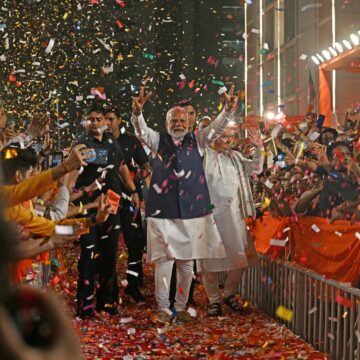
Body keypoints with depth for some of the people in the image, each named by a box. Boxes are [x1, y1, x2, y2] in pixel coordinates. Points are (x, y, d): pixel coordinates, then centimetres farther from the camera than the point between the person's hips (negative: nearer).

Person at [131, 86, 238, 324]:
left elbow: (217, 127, -2)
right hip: (163, 212, -2)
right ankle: (163, 309, 8)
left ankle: (181, 308, 22)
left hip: (193, 211, 2)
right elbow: (141, 129, -10)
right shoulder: (158, 140, 6)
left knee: (187, 263, 9)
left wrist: (229, 109, -21)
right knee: (164, 262, -3)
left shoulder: (197, 141, 10)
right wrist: (138, 112, -31)